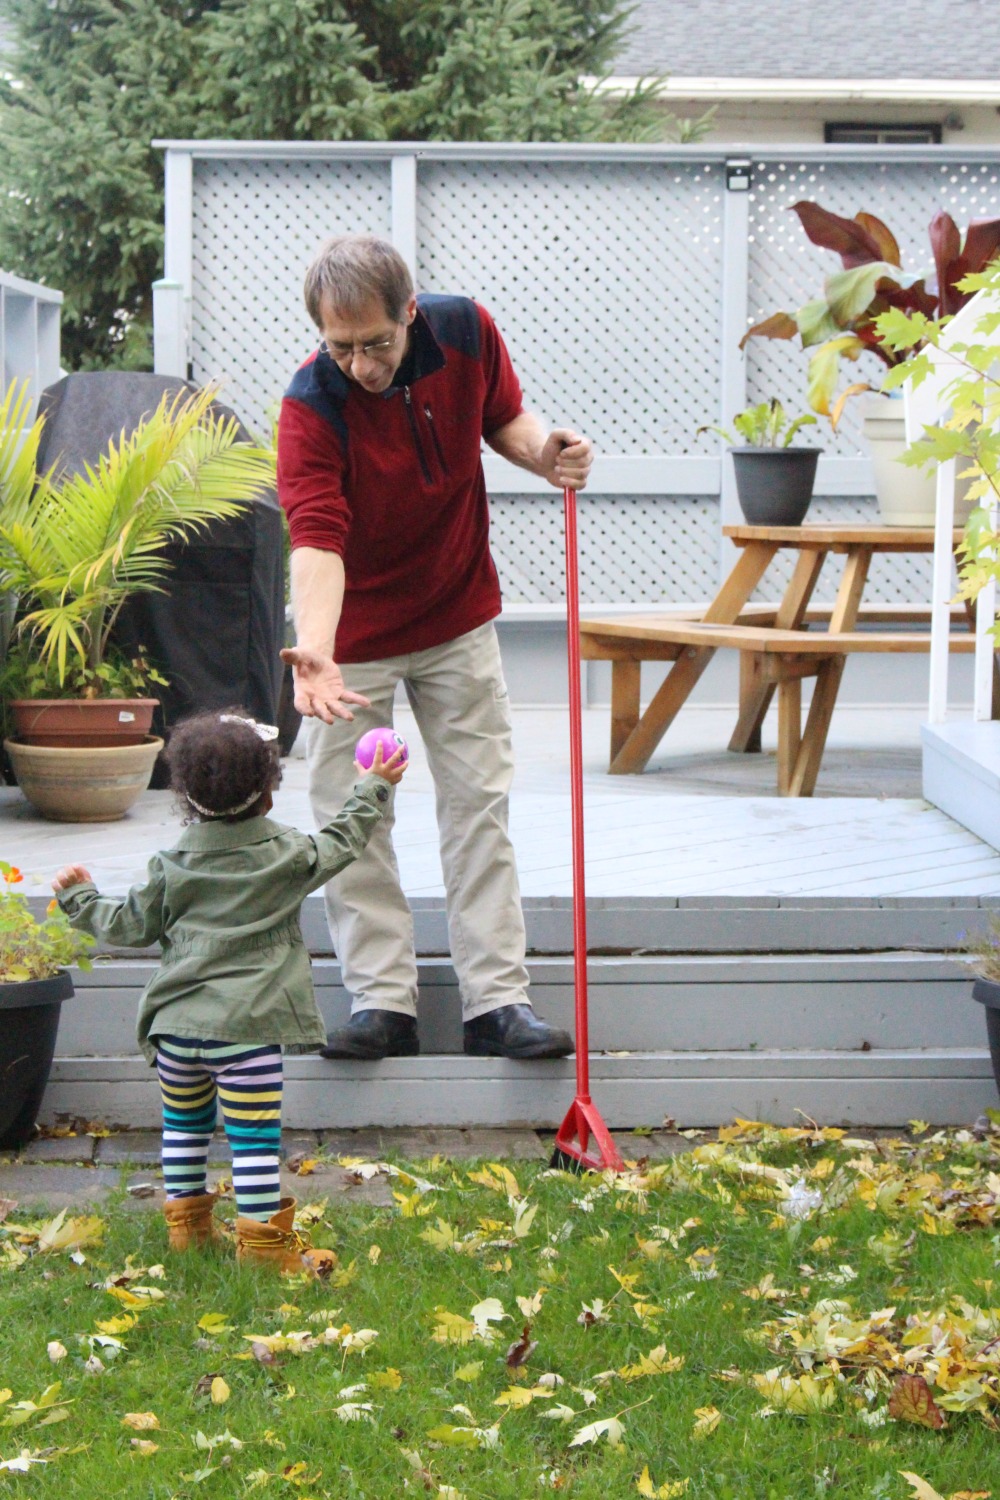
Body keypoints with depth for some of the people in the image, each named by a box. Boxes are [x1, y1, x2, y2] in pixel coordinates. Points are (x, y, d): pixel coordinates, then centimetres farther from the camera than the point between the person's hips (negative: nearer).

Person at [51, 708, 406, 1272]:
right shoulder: (288, 856, -1)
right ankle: (262, 1237, -3)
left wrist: (80, 899, 31)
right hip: (246, 1025, -4)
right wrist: (374, 788, 30)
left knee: (183, 1121, 20)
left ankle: (186, 1217, 31)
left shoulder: (173, 867, 6)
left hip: (175, 1024, 4)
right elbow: (342, 841, 14)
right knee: (255, 1134, -3)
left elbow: (131, 926, 13)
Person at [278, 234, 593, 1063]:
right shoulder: (311, 403, -27)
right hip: (355, 632, -2)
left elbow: (503, 416, 4)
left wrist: (543, 451, -19)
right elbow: (316, 539, -35)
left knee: (480, 804, 3)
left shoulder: (468, 331, -16)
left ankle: (498, 1001, 7)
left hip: (459, 617, 3)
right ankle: (384, 1003, 8)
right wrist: (313, 651, -50)